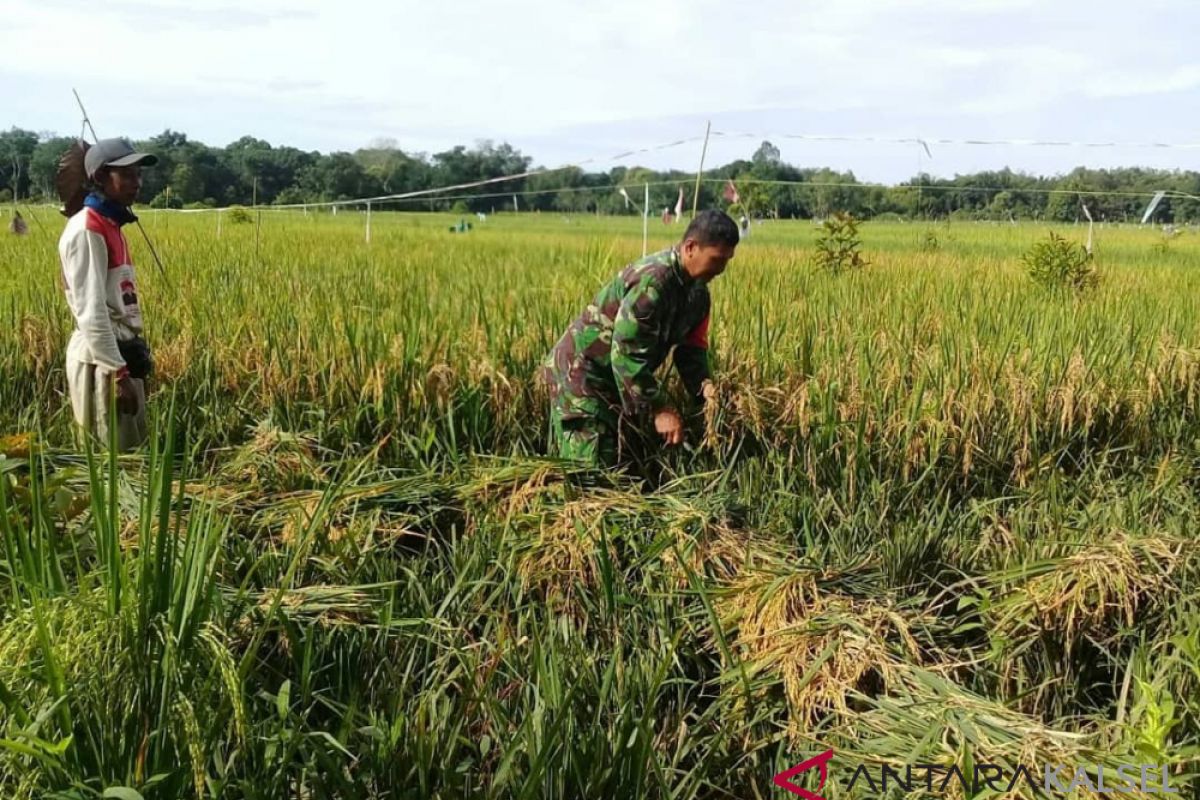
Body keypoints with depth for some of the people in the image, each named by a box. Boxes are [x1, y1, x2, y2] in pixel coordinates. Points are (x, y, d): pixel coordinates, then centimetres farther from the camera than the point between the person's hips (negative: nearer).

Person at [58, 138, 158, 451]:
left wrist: (127, 363, 15)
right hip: (102, 360, -9)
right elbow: (91, 313, -20)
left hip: (121, 352, 9)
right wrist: (119, 374, -22)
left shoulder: (110, 225, 13)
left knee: (133, 449, 12)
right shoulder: (86, 230, -15)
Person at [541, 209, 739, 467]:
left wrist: (703, 385, -13)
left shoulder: (697, 290, 2)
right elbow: (626, 354, -30)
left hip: (621, 378, 10)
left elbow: (691, 346, 7)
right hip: (582, 373, -10)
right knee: (592, 472, -10)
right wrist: (659, 409, -27)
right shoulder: (652, 282, -29)